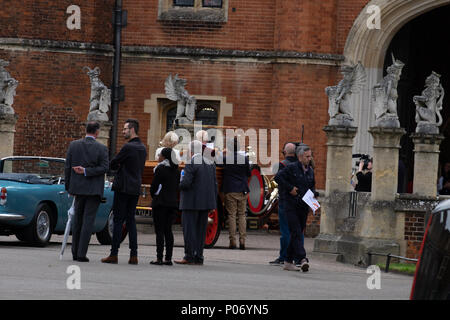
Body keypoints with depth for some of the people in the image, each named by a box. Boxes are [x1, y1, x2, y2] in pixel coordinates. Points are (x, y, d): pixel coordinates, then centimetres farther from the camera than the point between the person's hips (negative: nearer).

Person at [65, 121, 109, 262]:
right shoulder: (102, 148, -7)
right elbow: (105, 167, -15)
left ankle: (75, 252, 16)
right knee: (88, 220, -2)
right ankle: (81, 254, -7)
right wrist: (86, 171, -12)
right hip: (94, 190, -3)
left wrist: (68, 186, 9)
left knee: (77, 220, 15)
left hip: (78, 187, 3)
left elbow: (67, 167, 2)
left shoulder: (73, 145, 1)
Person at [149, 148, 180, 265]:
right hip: (173, 202, 6)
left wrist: (153, 195, 9)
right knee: (168, 230, 9)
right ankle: (168, 258, 6)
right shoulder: (176, 170, 9)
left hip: (161, 202, -6)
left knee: (159, 230, -5)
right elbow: (177, 186, 12)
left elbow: (154, 186, -8)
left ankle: (159, 258, -9)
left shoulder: (160, 169, -10)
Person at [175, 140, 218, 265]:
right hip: (206, 202, 7)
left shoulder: (191, 164, -13)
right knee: (201, 229, 10)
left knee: (189, 228, -3)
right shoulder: (210, 163, 10)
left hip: (192, 202, -7)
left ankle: (189, 257, -6)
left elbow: (185, 183, -20)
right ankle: (199, 257, 9)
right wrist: (213, 202, 16)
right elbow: (214, 184, 11)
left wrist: (178, 184, 2)